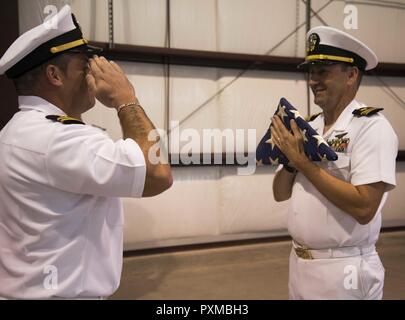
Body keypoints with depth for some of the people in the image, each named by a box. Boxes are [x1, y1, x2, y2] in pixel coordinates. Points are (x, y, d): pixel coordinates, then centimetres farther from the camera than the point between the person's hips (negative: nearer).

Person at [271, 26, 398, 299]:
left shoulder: (371, 126, -13)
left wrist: (303, 162, -19)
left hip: (344, 271, -6)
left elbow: (364, 208, -23)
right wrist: (291, 159, -12)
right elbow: (280, 194, 7)